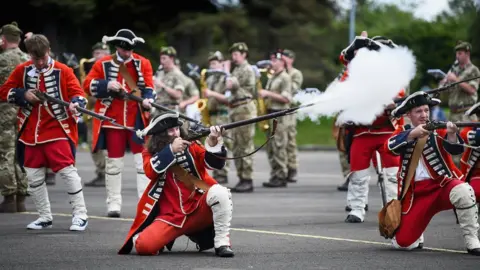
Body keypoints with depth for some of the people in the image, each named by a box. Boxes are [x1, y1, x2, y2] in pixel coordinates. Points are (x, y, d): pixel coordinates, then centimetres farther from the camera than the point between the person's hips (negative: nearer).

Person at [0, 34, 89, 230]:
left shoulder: (62, 71, -5)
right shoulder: (22, 71, 4)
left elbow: (78, 93, -9)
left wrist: (75, 103, -32)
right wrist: (23, 95, -10)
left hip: (57, 130, -4)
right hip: (31, 132, 4)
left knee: (67, 170, -12)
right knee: (34, 176, 9)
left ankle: (80, 215, -4)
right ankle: (45, 217, 23)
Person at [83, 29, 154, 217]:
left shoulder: (143, 63, 4)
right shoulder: (103, 64, 1)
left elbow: (149, 86, -2)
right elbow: (88, 85, -2)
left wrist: (148, 100, -23)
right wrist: (107, 85, -19)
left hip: (137, 119, 0)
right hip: (112, 119, 0)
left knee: (142, 159, -2)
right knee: (114, 161, 7)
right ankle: (114, 203, 15)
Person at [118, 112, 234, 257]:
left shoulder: (192, 147, 5)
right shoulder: (150, 153, 5)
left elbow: (215, 162, -10)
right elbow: (150, 171, -18)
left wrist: (213, 143, -30)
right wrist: (171, 150, -29)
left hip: (198, 211, 0)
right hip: (170, 217, 0)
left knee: (219, 191, -30)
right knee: (144, 245, -24)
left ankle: (222, 243, -16)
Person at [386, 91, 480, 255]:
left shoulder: (438, 129, 2)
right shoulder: (403, 133, 7)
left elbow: (456, 150, -16)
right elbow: (390, 146, -16)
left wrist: (452, 135, -37)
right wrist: (413, 134, -33)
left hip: (443, 184, -2)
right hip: (417, 193, 2)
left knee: (463, 191, -38)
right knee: (403, 243, -7)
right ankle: (417, 236, 31)